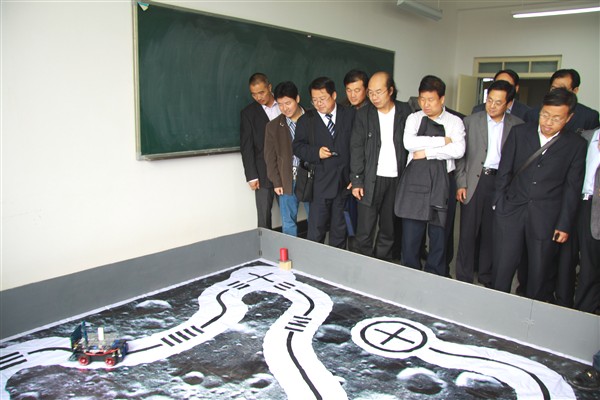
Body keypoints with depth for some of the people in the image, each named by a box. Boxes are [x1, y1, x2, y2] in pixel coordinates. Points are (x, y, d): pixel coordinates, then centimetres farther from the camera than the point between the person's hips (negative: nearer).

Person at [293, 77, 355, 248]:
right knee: (316, 231, -3)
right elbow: (297, 146, 4)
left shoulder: (350, 115, 5)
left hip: (345, 182, 1)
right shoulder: (306, 120, 6)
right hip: (320, 184, -1)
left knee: (339, 230, 12)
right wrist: (316, 152, -15)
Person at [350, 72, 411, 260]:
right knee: (364, 231, -1)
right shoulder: (363, 114, 2)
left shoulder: (405, 111, 2)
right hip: (371, 179, -1)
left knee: (389, 230, 10)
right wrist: (357, 180, -6)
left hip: (397, 179, 1)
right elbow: (356, 148, 0)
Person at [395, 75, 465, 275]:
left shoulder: (454, 122, 6)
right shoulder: (414, 118, 9)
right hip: (415, 180, 1)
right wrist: (442, 140, -10)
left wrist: (427, 152, -12)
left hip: (441, 182, 0)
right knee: (410, 235, 4)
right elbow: (409, 143, -11)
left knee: (439, 235, 8)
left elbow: (458, 150, -11)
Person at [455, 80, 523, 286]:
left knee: (492, 234, 9)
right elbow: (460, 154, 3)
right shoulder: (471, 121, 3)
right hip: (474, 182, 0)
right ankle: (463, 279, 13)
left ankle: (487, 278, 24)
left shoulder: (518, 126, 4)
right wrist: (461, 183, -3)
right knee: (468, 232, 2)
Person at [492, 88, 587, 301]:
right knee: (502, 268, 3)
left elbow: (572, 188, 2)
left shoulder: (576, 144, 2)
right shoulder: (519, 132, 4)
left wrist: (564, 225, -1)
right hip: (511, 212, 1)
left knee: (540, 274, 9)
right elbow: (504, 172, 6)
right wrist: (499, 204, 1)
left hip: (546, 218, 0)